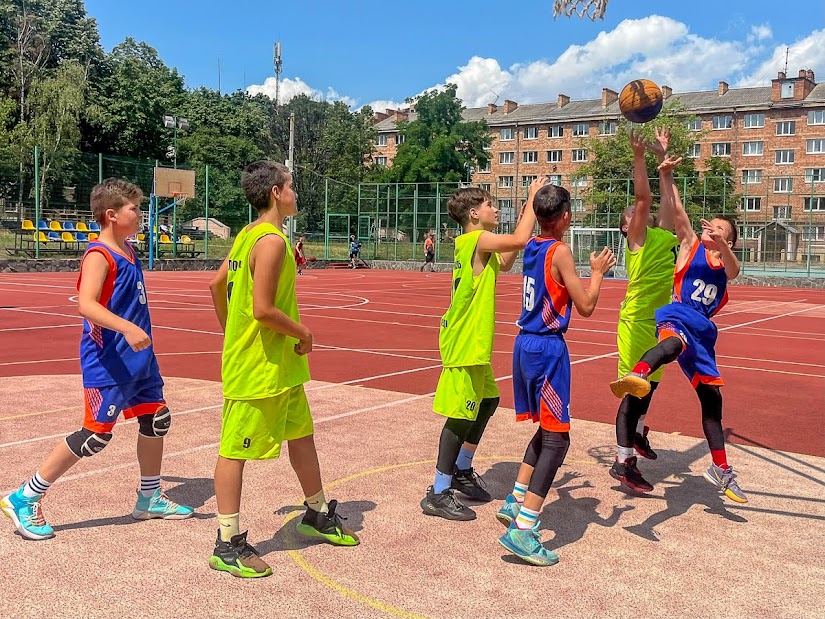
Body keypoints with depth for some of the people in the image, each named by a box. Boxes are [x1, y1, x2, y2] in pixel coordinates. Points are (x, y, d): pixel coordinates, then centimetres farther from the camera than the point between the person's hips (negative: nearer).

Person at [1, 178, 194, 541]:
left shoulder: (127, 251, 10)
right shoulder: (99, 255, -17)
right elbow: (86, 304, -33)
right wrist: (127, 328, -45)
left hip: (139, 359, 9)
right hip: (108, 364, -9)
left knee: (157, 419, 14)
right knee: (96, 435, -5)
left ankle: (150, 499, 31)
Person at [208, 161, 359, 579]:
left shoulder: (248, 235, 10)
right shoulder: (272, 240, -20)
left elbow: (217, 284, 18)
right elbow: (263, 309, -26)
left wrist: (231, 331, 25)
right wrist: (303, 335, -12)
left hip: (281, 366, 10)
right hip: (257, 369, -10)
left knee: (302, 434, 19)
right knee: (236, 449, 0)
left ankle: (317, 515, 36)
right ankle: (228, 545, 10)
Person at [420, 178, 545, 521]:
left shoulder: (472, 244, 14)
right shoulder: (477, 239, -15)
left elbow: (504, 264, 26)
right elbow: (520, 240, -26)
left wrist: (524, 218, 19)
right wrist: (533, 200, -12)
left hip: (474, 342, 10)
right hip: (464, 344, -10)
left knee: (487, 400, 20)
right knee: (461, 415, -6)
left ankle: (462, 471, 34)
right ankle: (438, 494, 2)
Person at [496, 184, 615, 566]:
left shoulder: (531, 248, 10)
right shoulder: (560, 252, -13)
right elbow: (586, 307, -12)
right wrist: (597, 271, 3)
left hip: (525, 344, 8)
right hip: (548, 349, -8)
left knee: (547, 430, 22)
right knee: (556, 439, -5)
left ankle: (515, 503, 26)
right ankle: (522, 530, -11)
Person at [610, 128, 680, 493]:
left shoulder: (664, 235, 13)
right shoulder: (638, 237, -6)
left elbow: (666, 196, 18)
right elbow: (643, 196, -17)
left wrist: (663, 157, 18)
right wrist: (639, 155, -21)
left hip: (661, 319, 8)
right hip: (638, 320, -8)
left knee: (650, 382, 20)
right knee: (635, 389, -5)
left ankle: (638, 433, 41)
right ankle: (623, 462, 0)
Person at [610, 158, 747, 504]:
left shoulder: (726, 264, 19)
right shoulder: (691, 244, 14)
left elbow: (732, 271, -7)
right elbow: (676, 209, 0)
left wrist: (720, 245, -27)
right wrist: (667, 176, -13)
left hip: (702, 331, 5)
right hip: (676, 315, -5)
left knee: (712, 398, 12)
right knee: (675, 342, -43)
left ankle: (721, 470, 25)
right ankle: (636, 376, -76)